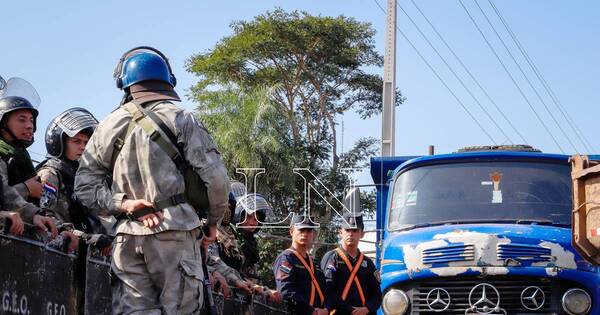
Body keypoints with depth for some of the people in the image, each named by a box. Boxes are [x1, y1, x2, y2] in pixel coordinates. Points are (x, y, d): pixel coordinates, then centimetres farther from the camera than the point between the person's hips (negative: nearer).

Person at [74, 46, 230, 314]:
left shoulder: (110, 124, 10)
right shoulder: (180, 119, -1)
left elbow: (85, 184, 8)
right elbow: (215, 175, -6)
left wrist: (121, 203, 0)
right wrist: (213, 221, 8)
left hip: (127, 236, 3)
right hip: (175, 232, -3)